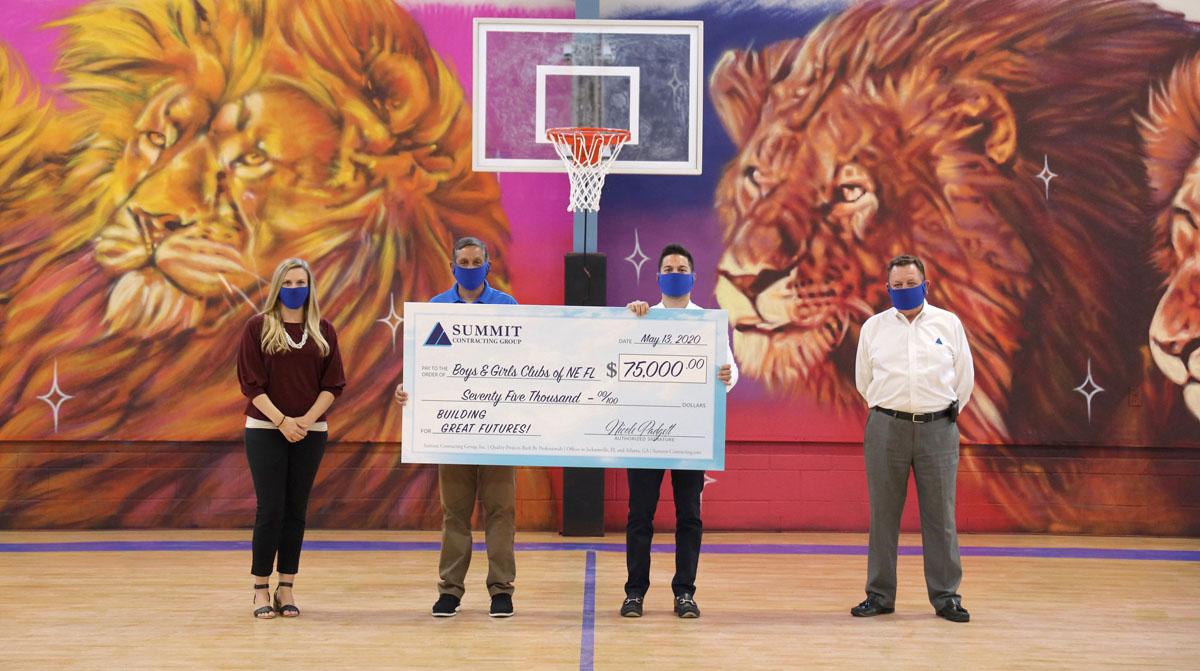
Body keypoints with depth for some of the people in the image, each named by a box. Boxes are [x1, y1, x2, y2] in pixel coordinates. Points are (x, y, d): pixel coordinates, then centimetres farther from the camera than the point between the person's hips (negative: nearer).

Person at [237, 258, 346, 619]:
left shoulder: (323, 331, 8)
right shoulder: (258, 327, 1)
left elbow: (333, 384, 4)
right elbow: (251, 382, -5)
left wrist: (306, 420, -9)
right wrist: (281, 420, -14)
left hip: (310, 432, 2)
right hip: (266, 430, -2)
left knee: (296, 511, 4)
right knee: (270, 509, -5)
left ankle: (286, 589, 9)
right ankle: (261, 589, 3)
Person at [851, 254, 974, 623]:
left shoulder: (949, 323, 7)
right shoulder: (873, 327, 8)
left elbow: (964, 377, 13)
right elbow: (863, 379, 17)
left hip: (937, 429, 0)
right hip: (886, 428, 1)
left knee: (940, 513, 0)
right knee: (883, 513, 3)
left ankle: (946, 596, 6)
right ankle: (880, 595, 11)